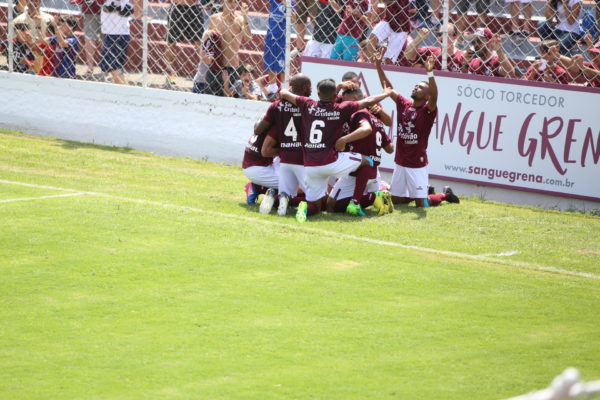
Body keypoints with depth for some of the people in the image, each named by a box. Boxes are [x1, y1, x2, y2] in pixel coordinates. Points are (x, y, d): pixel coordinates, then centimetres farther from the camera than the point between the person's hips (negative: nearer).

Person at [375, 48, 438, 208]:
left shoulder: (428, 110, -10)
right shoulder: (403, 104, 6)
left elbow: (434, 97, -30)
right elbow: (387, 87, 7)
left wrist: (430, 73, -43)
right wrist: (378, 65, -2)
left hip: (417, 164, -6)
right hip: (400, 162, 6)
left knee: (420, 203, -5)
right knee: (396, 200, 13)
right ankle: (425, 192, 34)